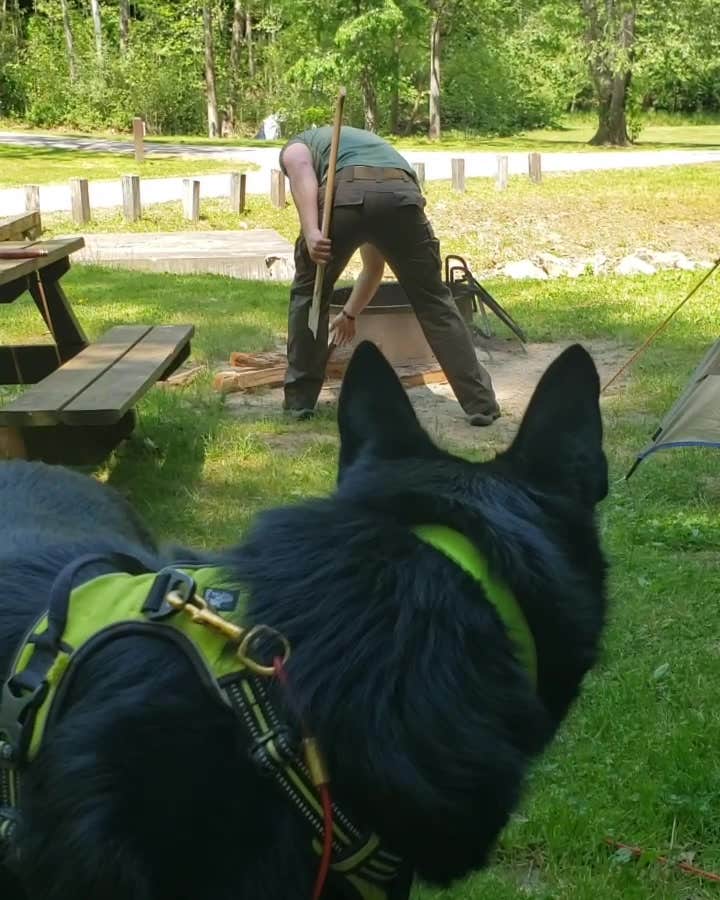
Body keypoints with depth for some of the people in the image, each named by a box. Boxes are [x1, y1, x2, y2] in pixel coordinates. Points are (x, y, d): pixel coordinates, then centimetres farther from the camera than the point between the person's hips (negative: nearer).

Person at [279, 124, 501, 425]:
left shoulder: (298, 144, 36)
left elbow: (300, 169, 4)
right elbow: (373, 265, 50)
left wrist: (310, 232, -7)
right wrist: (349, 314, 62)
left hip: (345, 195, -3)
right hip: (402, 195, 4)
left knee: (308, 294, 21)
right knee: (433, 301, 18)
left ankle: (299, 399, 26)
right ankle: (481, 403, 17)